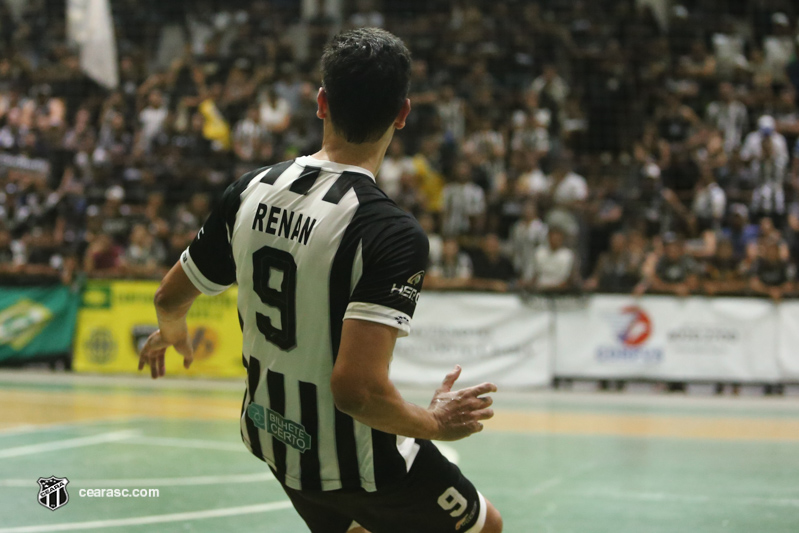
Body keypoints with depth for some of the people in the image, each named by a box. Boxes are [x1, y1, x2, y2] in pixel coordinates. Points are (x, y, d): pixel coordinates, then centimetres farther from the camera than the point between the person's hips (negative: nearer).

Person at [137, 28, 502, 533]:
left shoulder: (252, 189, -8)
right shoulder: (393, 232, -27)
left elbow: (171, 298, 5)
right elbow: (356, 387, -34)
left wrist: (171, 330, 29)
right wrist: (434, 423, -15)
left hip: (271, 435, 6)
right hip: (354, 462, -6)